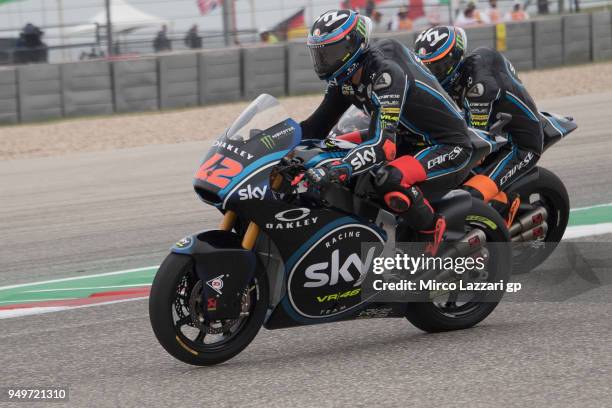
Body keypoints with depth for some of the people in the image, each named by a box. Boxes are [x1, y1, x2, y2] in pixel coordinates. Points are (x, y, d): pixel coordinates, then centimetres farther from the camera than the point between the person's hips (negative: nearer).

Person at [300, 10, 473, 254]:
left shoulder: (386, 73, -30)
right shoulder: (344, 79, -1)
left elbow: (383, 144, -40)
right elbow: (317, 125, 2)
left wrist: (335, 170, -53)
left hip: (449, 149, -10)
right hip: (410, 141, 10)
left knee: (389, 181, -37)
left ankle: (431, 230, -10)